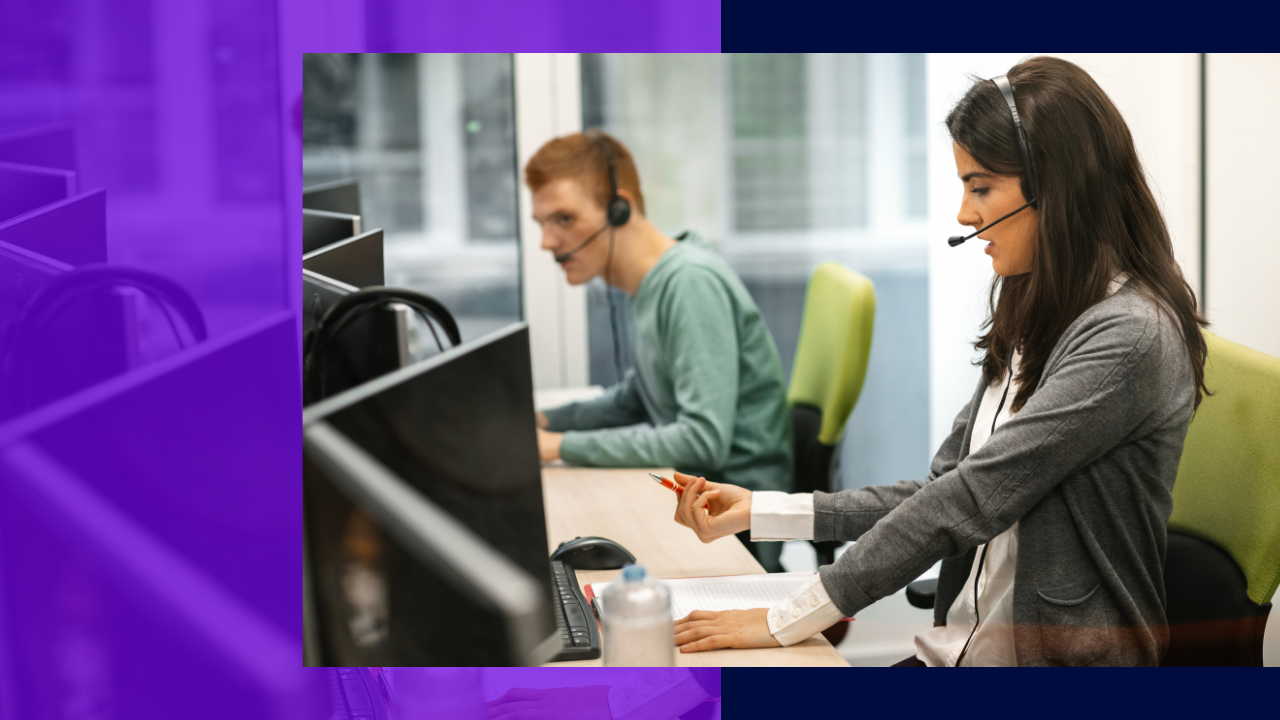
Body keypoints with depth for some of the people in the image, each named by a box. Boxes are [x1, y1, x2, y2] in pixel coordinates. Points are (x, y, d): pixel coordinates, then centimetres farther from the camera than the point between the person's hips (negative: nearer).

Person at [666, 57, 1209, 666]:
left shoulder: (1129, 338, -16)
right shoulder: (1036, 319, 14)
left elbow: (970, 500, -19)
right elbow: (942, 488, 12)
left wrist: (788, 620, -17)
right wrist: (758, 511, 5)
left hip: (1061, 660, -8)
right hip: (964, 649, 8)